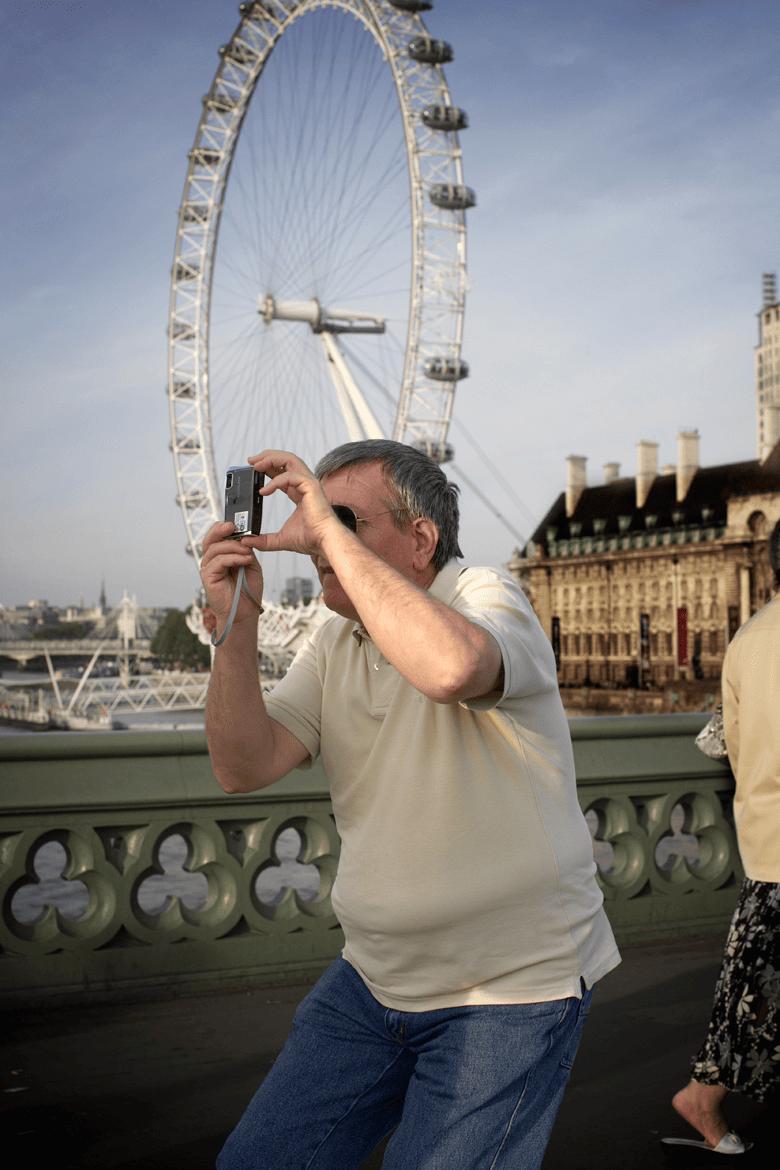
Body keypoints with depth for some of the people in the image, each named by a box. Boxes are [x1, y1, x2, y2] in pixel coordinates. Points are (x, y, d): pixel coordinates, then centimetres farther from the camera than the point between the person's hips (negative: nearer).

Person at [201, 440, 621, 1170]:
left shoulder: (485, 599, -15)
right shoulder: (333, 645, 5)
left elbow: (450, 666, -41)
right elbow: (244, 768, -6)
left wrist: (331, 530, -33)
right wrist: (237, 624, -19)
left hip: (509, 994, -6)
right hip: (373, 979, 7)